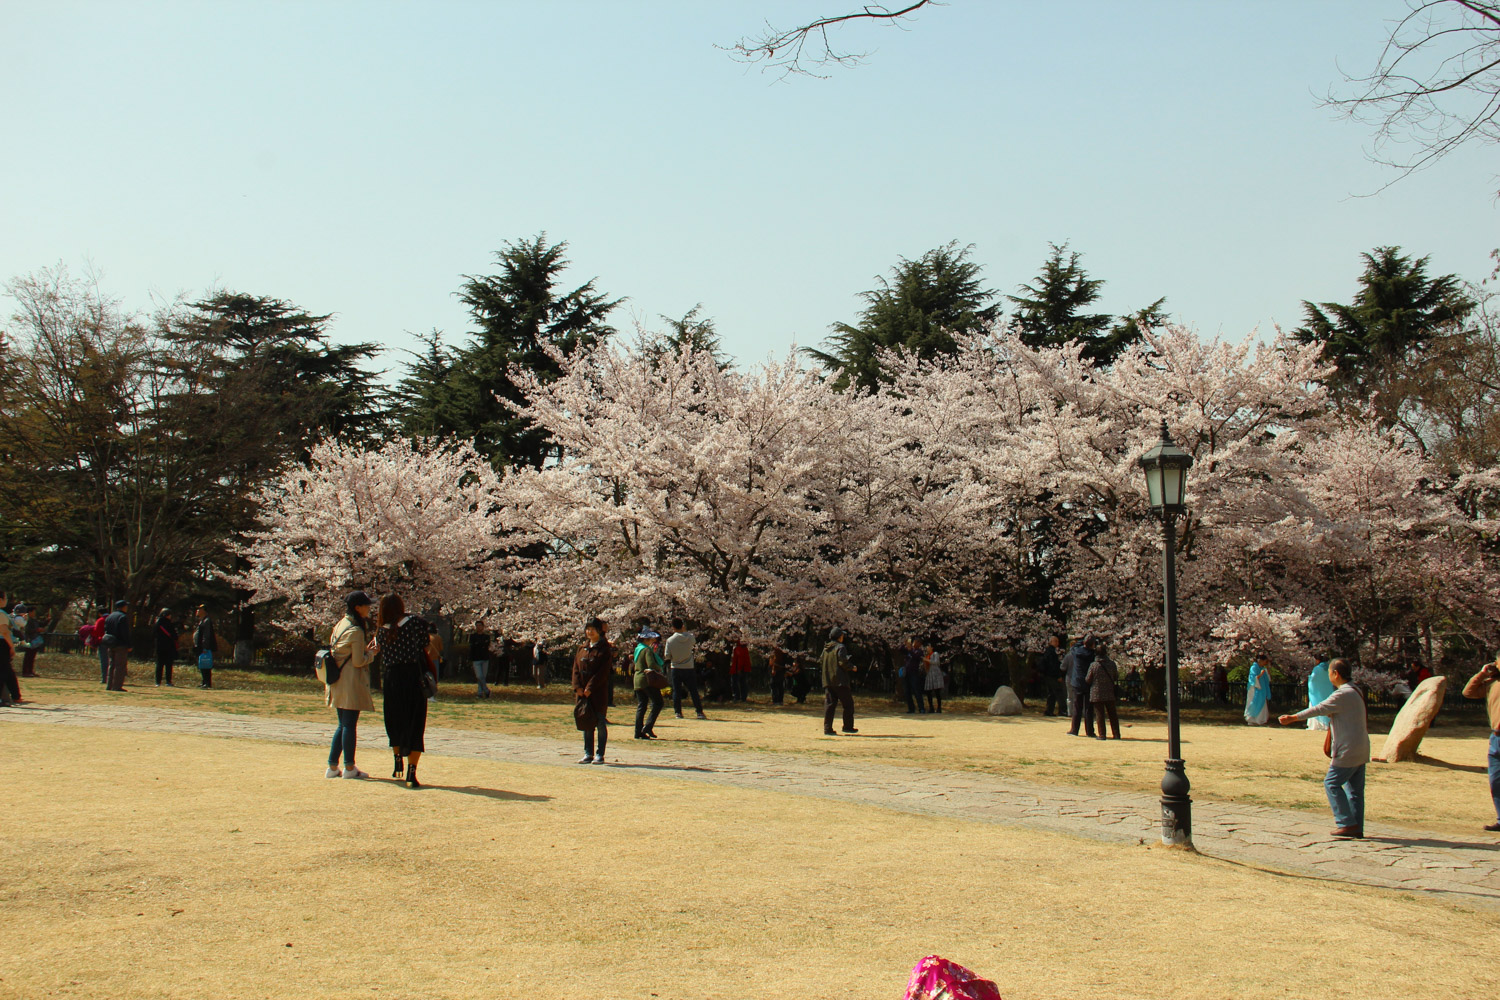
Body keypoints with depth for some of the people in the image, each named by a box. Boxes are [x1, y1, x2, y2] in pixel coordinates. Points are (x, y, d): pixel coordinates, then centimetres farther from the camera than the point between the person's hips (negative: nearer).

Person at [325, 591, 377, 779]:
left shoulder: (340, 625, 12)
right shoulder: (355, 631, -15)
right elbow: (358, 661, -17)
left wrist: (365, 650, 12)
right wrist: (372, 653, 0)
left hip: (338, 684, 9)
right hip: (351, 684, -9)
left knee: (343, 725, 14)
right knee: (350, 725, -2)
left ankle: (332, 767, 15)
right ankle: (349, 768, 4)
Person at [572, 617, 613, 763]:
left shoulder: (604, 649, -4)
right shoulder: (582, 648, 13)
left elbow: (603, 672, -12)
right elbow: (576, 668, 8)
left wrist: (590, 688, -17)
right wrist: (578, 687, -6)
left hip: (599, 692, -5)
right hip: (583, 692, 5)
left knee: (600, 723, -2)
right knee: (586, 723, 8)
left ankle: (600, 755, 3)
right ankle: (588, 754, 14)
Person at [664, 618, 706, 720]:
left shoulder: (670, 640, -10)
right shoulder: (690, 637, -7)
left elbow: (668, 656, -6)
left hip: (676, 669, -1)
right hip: (689, 668, 1)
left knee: (676, 691, 7)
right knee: (694, 691, 6)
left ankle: (678, 712, 5)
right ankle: (699, 712, 4)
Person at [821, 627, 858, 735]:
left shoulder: (826, 649, 13)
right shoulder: (840, 647, -9)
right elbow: (843, 663, -18)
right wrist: (852, 667, 0)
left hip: (827, 681, 7)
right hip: (840, 681, -7)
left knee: (829, 704, 3)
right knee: (848, 703, 5)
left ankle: (827, 728, -2)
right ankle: (848, 726, 6)